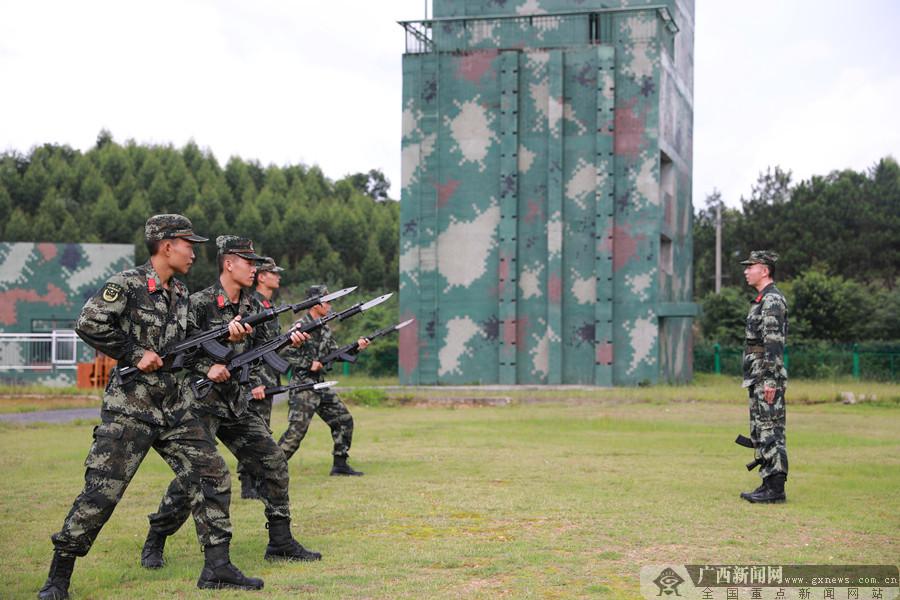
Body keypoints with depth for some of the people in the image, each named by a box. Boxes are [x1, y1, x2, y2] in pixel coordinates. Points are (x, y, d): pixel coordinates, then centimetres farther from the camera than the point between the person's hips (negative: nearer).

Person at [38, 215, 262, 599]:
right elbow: (88, 324, -18)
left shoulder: (180, 294, 14)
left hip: (173, 408, 7)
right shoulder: (129, 284, -9)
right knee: (102, 492, -7)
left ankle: (217, 568, 9)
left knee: (212, 477, 1)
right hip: (129, 408, -7)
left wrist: (225, 336, 3)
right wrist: (135, 354, -16)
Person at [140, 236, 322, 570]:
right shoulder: (199, 304, -11)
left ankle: (280, 543, 10)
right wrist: (206, 367, -21)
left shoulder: (251, 307, 10)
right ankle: (154, 544, 7)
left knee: (273, 464, 1)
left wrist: (289, 341, 2)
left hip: (237, 404, 7)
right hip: (200, 403, -7)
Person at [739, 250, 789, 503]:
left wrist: (771, 380, -24)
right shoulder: (762, 300, 19)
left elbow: (774, 343, -20)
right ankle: (768, 483, 18)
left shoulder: (772, 300, -14)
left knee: (771, 431, -8)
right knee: (760, 433, 13)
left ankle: (776, 489, -6)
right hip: (757, 378, 11)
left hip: (767, 378, -11)